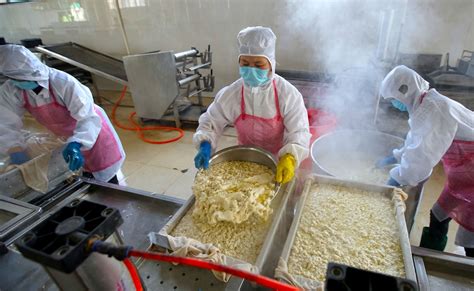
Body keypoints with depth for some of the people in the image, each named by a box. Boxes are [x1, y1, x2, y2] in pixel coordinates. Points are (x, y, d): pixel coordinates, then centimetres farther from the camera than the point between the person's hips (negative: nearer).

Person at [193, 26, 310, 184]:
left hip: (278, 161, -1)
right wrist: (205, 145, -26)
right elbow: (210, 121, -6)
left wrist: (289, 157, -39)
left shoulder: (287, 93, -20)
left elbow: (299, 131, -19)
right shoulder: (230, 94, -15)